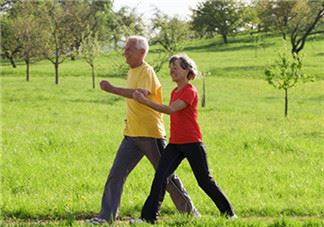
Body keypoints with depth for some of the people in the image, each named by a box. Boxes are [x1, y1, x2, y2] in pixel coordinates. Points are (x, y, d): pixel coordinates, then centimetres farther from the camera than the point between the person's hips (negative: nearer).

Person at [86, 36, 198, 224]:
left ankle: (189, 210, 18)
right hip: (132, 134, 8)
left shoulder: (146, 71, -14)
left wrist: (112, 89, -35)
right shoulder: (132, 72, 14)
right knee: (116, 175, -2)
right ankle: (107, 216, -2)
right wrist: (131, 119, 15)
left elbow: (141, 94, -33)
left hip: (151, 134, -8)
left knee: (166, 176, 3)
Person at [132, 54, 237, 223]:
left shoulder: (190, 92, -12)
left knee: (205, 181, 1)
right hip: (175, 144, 7)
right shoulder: (174, 92, 14)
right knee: (160, 176, -10)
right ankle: (148, 217, -14)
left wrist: (144, 101, -29)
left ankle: (229, 213, 18)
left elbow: (170, 109, -25)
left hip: (192, 143, -7)